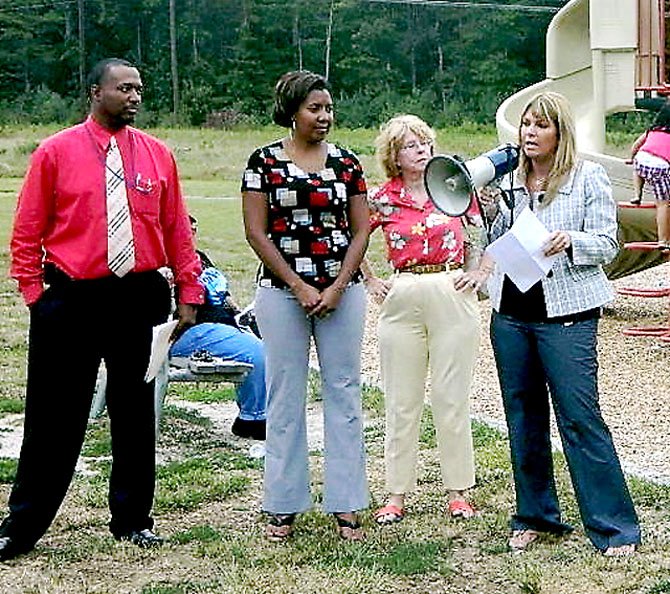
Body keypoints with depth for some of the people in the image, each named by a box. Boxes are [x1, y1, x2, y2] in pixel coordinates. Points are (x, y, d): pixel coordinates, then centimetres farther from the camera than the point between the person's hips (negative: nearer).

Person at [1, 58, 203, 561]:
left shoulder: (157, 155, 7)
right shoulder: (56, 152, 0)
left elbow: (177, 231, 10)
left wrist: (189, 293, 7)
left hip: (140, 297, 3)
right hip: (72, 300, -2)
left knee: (135, 412, 12)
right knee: (56, 417, 2)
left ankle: (133, 520, 25)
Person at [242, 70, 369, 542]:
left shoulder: (346, 163, 8)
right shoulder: (265, 162, 1)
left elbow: (360, 230, 5)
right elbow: (257, 232, -4)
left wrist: (338, 287, -8)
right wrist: (299, 287, -10)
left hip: (342, 290, 2)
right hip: (282, 291, -2)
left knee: (344, 393, 3)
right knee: (285, 396, 3)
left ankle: (346, 505, 10)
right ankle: (284, 506, 12)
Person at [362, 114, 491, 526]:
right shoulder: (383, 200, 4)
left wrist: (480, 274, 1)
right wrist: (371, 282, 10)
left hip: (453, 297, -1)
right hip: (402, 302, 1)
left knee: (452, 397, 3)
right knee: (401, 400, 4)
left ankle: (459, 490, 14)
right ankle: (397, 493, 12)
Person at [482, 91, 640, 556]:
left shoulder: (588, 177, -2)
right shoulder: (508, 178, 11)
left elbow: (607, 244, -4)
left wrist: (570, 240, -23)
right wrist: (493, 213, -2)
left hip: (567, 315, -5)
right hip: (511, 312, 5)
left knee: (580, 417, -8)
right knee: (524, 417, 11)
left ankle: (615, 528, -2)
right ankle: (535, 516, 24)